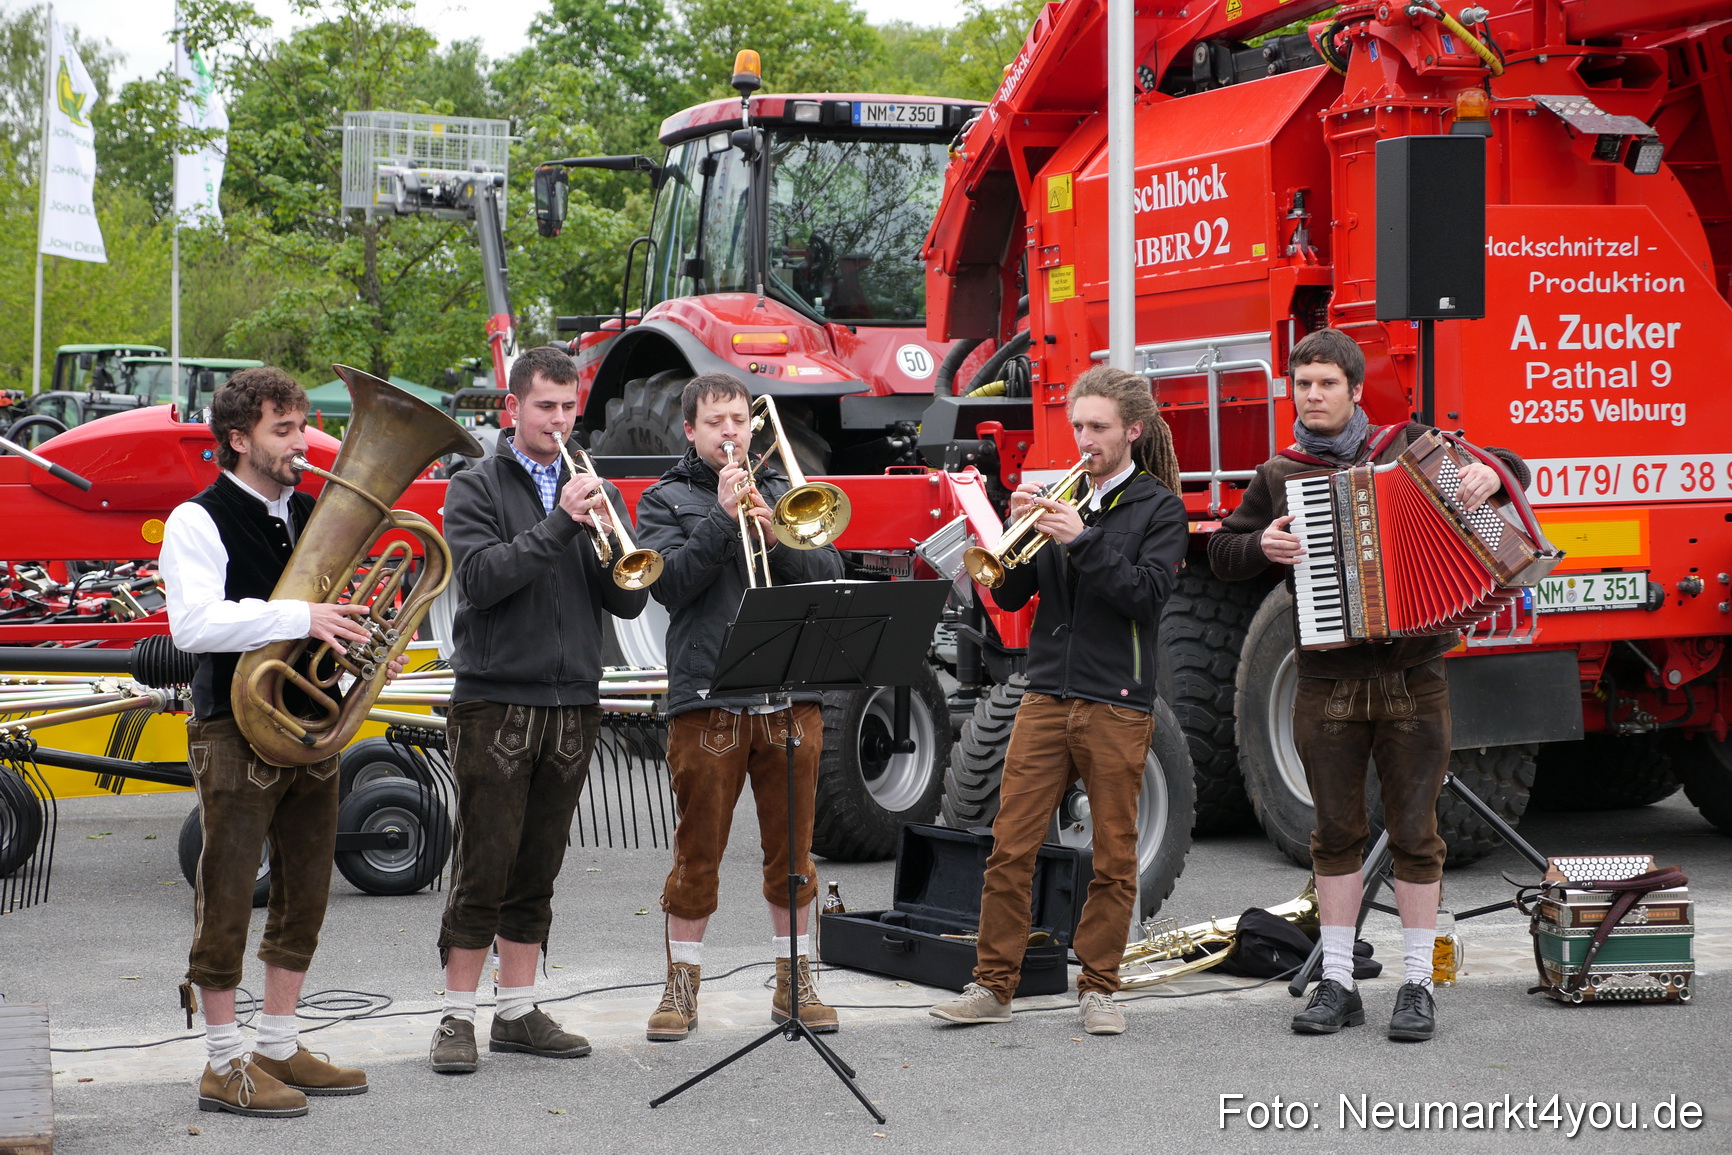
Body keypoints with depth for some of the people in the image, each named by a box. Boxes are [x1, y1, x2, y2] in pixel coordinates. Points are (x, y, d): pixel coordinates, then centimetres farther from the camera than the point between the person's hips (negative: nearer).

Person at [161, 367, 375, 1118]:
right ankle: (224, 1063, 5)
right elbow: (193, 625, -22)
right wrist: (298, 618, -28)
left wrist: (363, 647, 4)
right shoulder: (200, 522, -8)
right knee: (226, 900, -2)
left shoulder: (310, 516, 15)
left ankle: (279, 1048, 23)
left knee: (304, 897, 12)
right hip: (235, 734, -7)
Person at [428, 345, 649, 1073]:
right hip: (495, 702, -4)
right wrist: (557, 524, -18)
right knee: (484, 869, -4)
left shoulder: (591, 491, 14)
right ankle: (458, 1017, 4)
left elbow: (629, 602, 6)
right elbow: (480, 578, -14)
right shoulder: (476, 488, 2)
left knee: (537, 871, 9)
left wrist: (606, 536, -12)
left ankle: (517, 1012, 16)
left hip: (572, 705, 4)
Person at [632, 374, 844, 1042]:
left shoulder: (785, 494, 15)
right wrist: (722, 516, -14)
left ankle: (795, 983, 19)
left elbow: (828, 576, 3)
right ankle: (682, 987, 13)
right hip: (706, 701, -3)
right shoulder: (666, 500, 6)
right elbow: (671, 584, -10)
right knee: (698, 851, 2)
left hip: (791, 697, 3)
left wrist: (774, 537, -12)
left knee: (791, 849, 8)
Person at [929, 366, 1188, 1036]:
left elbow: (1147, 595, -12)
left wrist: (1082, 541, -19)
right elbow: (1010, 596, 9)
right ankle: (993, 986, 7)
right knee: (1010, 847, -1)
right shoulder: (1060, 497, 12)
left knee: (1113, 858, 3)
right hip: (1047, 696, 3)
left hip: (1117, 704, -3)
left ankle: (1098, 988, 14)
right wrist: (1017, 529, -8)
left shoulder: (1158, 508, 2)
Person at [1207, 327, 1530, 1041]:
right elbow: (1221, 552, 12)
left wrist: (1489, 474, -13)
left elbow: (1510, 468, 10)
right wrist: (1261, 546, -9)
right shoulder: (1278, 477, 7)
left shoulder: (1408, 448, 5)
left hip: (1413, 679, -1)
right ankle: (1337, 983, 15)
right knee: (1336, 834, 7)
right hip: (1328, 681, 1)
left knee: (1414, 833, 3)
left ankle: (1417, 984, 12)